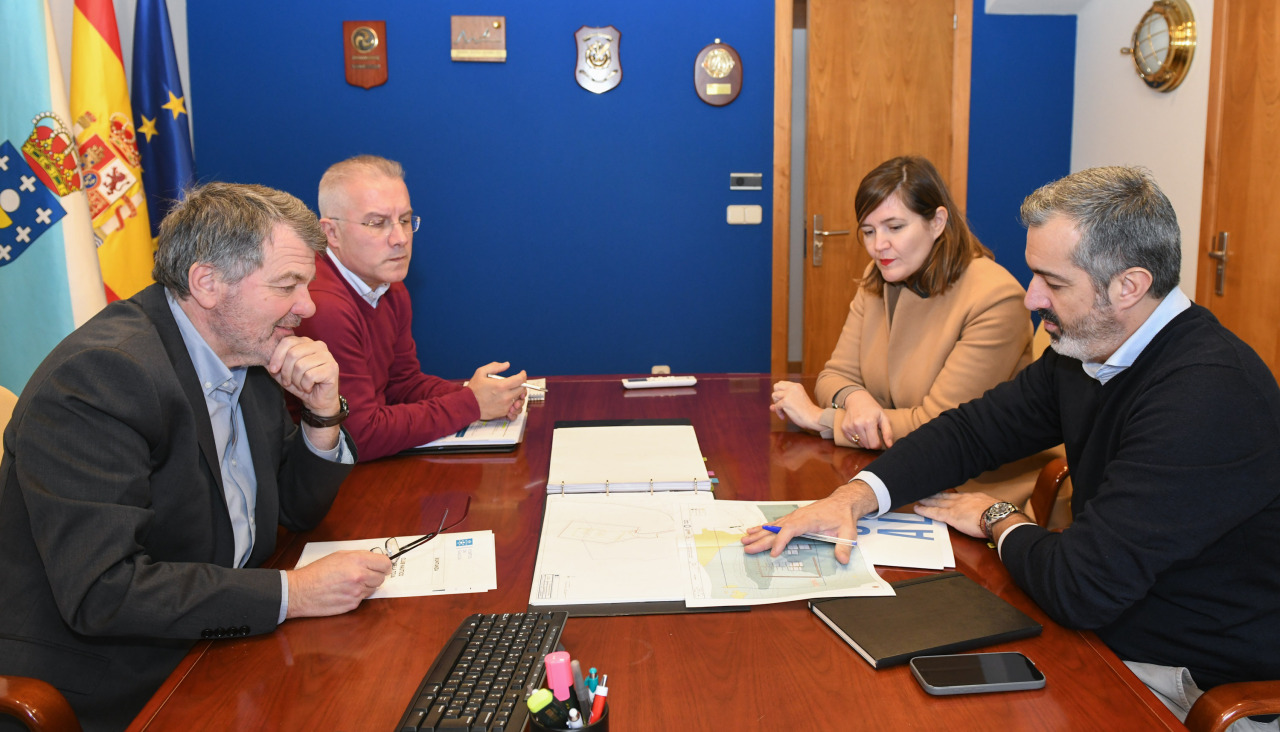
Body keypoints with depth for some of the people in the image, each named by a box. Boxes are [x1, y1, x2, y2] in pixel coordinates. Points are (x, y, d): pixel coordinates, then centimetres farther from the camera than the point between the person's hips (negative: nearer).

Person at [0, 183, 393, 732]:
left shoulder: (250, 352, 3)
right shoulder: (98, 376, -23)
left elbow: (298, 510, 11)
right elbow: (99, 591, -29)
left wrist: (323, 414, -8)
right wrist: (292, 592, -26)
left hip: (218, 641, 8)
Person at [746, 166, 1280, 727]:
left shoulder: (1208, 397, -31)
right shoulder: (1084, 350, -1)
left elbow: (1082, 587, -32)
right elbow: (974, 429, 7)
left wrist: (997, 521, -10)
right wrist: (854, 497, -9)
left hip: (1194, 683, -7)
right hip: (1106, 626, 7)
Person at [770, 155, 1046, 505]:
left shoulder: (995, 299, -19)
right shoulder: (876, 282, 5)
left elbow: (937, 428, -20)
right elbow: (837, 374, 4)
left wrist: (821, 418, -17)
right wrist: (853, 399, -21)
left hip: (982, 493, -6)